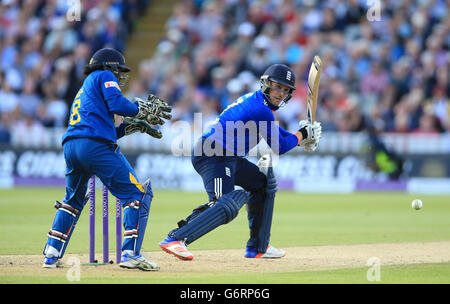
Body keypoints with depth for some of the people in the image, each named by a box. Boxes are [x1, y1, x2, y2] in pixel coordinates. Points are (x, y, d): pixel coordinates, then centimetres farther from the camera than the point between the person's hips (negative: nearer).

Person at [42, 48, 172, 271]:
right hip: (96, 147, -8)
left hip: (70, 147, 8)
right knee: (137, 193, -5)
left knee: (73, 199, 27)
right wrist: (146, 109, 6)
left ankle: (52, 255, 19)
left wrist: (134, 126, 29)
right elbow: (117, 104, -7)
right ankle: (130, 253, -17)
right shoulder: (104, 76, 12)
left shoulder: (84, 90, 35)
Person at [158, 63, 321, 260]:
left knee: (264, 183, 23)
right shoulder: (261, 109, -15)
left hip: (229, 158, 11)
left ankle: (257, 247, 24)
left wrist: (304, 138, 16)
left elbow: (276, 134, 30)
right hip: (213, 157, -11)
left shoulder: (254, 100, 16)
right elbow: (279, 147, -9)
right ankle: (175, 239, -34)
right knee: (227, 205, -26)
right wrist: (302, 135, 6)